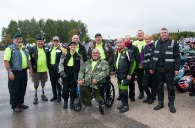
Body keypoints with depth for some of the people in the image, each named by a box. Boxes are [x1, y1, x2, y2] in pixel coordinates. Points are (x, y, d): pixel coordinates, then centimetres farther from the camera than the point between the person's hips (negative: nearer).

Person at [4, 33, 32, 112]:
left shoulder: (25, 49, 13)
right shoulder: (10, 49, -8)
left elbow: (28, 60, 20)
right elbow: (6, 61, -15)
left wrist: (30, 68, 11)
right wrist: (10, 72, -21)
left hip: (24, 72, 7)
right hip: (15, 73, -6)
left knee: (22, 89, 15)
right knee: (14, 90, 4)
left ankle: (20, 103, 30)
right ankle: (14, 106, 16)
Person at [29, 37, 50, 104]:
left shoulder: (46, 48, 3)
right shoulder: (33, 49, -6)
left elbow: (48, 57, 10)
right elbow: (30, 59, -5)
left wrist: (48, 65, 4)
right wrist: (32, 67, -9)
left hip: (44, 69, 3)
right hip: (36, 70, -3)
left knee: (43, 83, 16)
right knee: (36, 84, 6)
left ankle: (43, 95, 33)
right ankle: (35, 97, 19)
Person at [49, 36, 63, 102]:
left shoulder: (61, 49, -6)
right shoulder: (50, 49, 14)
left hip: (57, 67, -6)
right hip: (51, 67, 6)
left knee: (58, 82, 2)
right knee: (53, 82, 12)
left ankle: (59, 96, 14)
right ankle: (54, 95, 24)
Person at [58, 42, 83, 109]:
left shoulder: (79, 56, 7)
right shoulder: (64, 55, 7)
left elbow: (81, 66, 5)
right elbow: (61, 64, 4)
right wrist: (62, 72, -7)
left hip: (74, 74, 0)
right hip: (66, 74, 0)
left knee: (73, 89, 1)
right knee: (65, 89, 0)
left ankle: (72, 102, 19)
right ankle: (65, 101, 21)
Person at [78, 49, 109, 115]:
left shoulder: (104, 62, 12)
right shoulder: (87, 63, 26)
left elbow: (105, 72, -4)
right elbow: (81, 71, 18)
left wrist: (97, 78, -18)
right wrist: (80, 79, -2)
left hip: (97, 83, -3)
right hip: (86, 83, 4)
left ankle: (100, 104, 6)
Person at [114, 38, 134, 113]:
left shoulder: (127, 52, -12)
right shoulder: (116, 52, 13)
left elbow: (132, 63, -14)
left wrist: (129, 74, -15)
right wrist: (116, 73, 16)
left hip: (125, 75, -8)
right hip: (118, 75, 8)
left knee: (123, 90, -7)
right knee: (120, 90, 13)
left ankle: (126, 105, 7)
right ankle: (123, 103, 26)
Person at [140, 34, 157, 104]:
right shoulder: (144, 48, 13)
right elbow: (141, 58, 15)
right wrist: (143, 64, -2)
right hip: (146, 69, 5)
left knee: (154, 84, 7)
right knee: (144, 85, 4)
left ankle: (153, 97, 28)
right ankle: (149, 95, 29)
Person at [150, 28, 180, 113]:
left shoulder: (173, 43, -1)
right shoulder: (156, 43, 9)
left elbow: (177, 57, -3)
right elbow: (153, 57, 9)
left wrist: (176, 68, -10)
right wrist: (152, 68, 5)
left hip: (169, 70, -3)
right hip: (159, 70, 3)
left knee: (170, 87, 5)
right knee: (159, 87, 11)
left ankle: (171, 104, 19)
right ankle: (160, 103, 24)